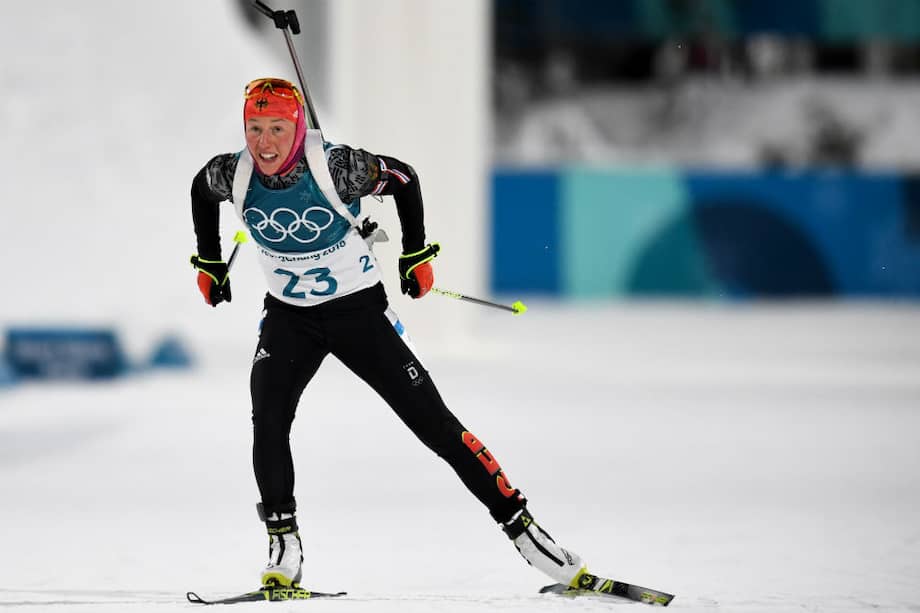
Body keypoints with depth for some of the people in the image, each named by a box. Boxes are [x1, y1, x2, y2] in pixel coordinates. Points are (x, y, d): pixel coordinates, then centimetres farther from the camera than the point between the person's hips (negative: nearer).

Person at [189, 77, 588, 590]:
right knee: (269, 421, -20)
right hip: (289, 318, 3)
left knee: (434, 423, -5)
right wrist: (209, 264, 14)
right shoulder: (233, 175, -16)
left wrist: (416, 255, -1)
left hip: (359, 311, -3)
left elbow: (404, 179, -7)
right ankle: (284, 548, -8)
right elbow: (201, 190, 9)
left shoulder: (336, 168, -26)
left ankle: (520, 524, 0)